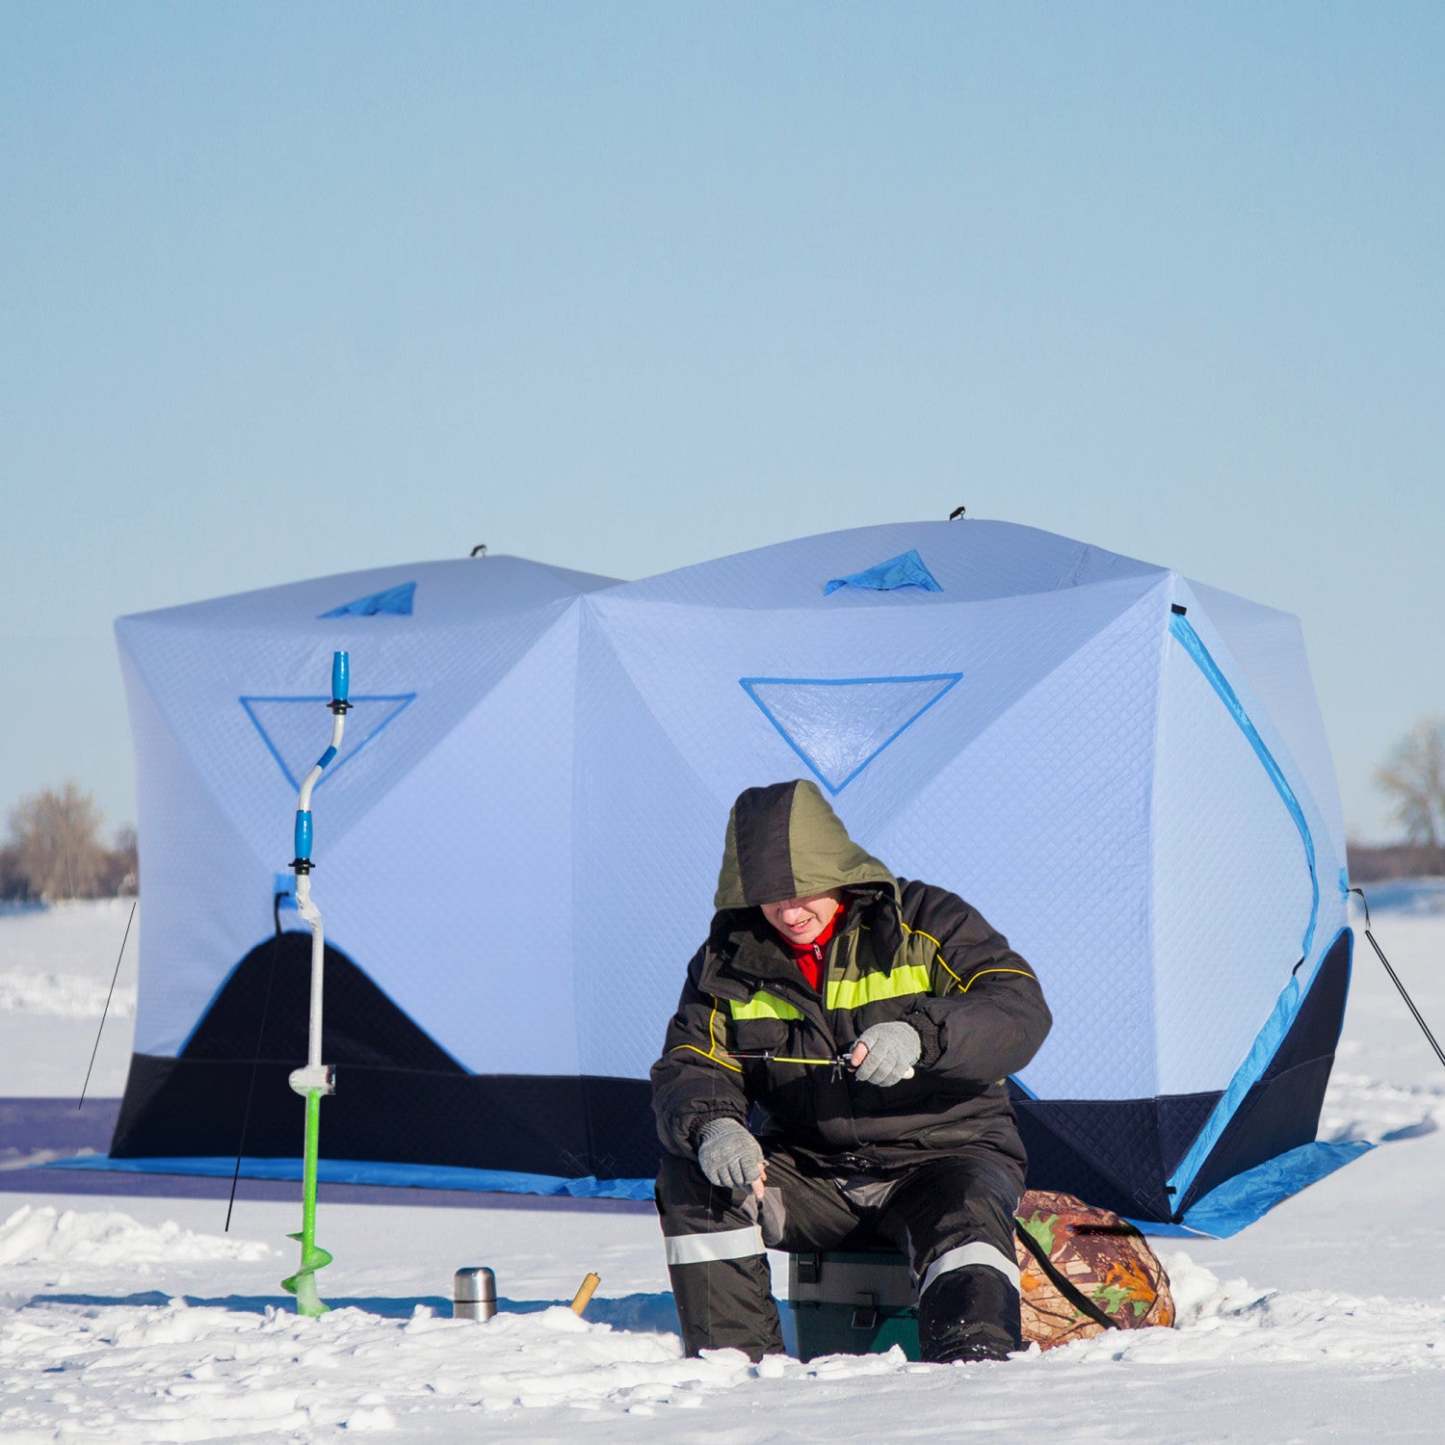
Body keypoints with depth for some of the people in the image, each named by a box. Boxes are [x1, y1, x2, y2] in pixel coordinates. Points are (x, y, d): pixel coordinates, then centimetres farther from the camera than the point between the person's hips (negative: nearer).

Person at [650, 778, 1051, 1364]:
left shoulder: (924, 921, -6)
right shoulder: (731, 959, 4)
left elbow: (1022, 1009, -17)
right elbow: (688, 1069, -2)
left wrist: (919, 1036, -37)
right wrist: (711, 1125, -28)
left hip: (941, 1156, -4)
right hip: (810, 1174, 4)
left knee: (967, 1215, -36)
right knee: (690, 1177, -19)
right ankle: (737, 1357, -19)